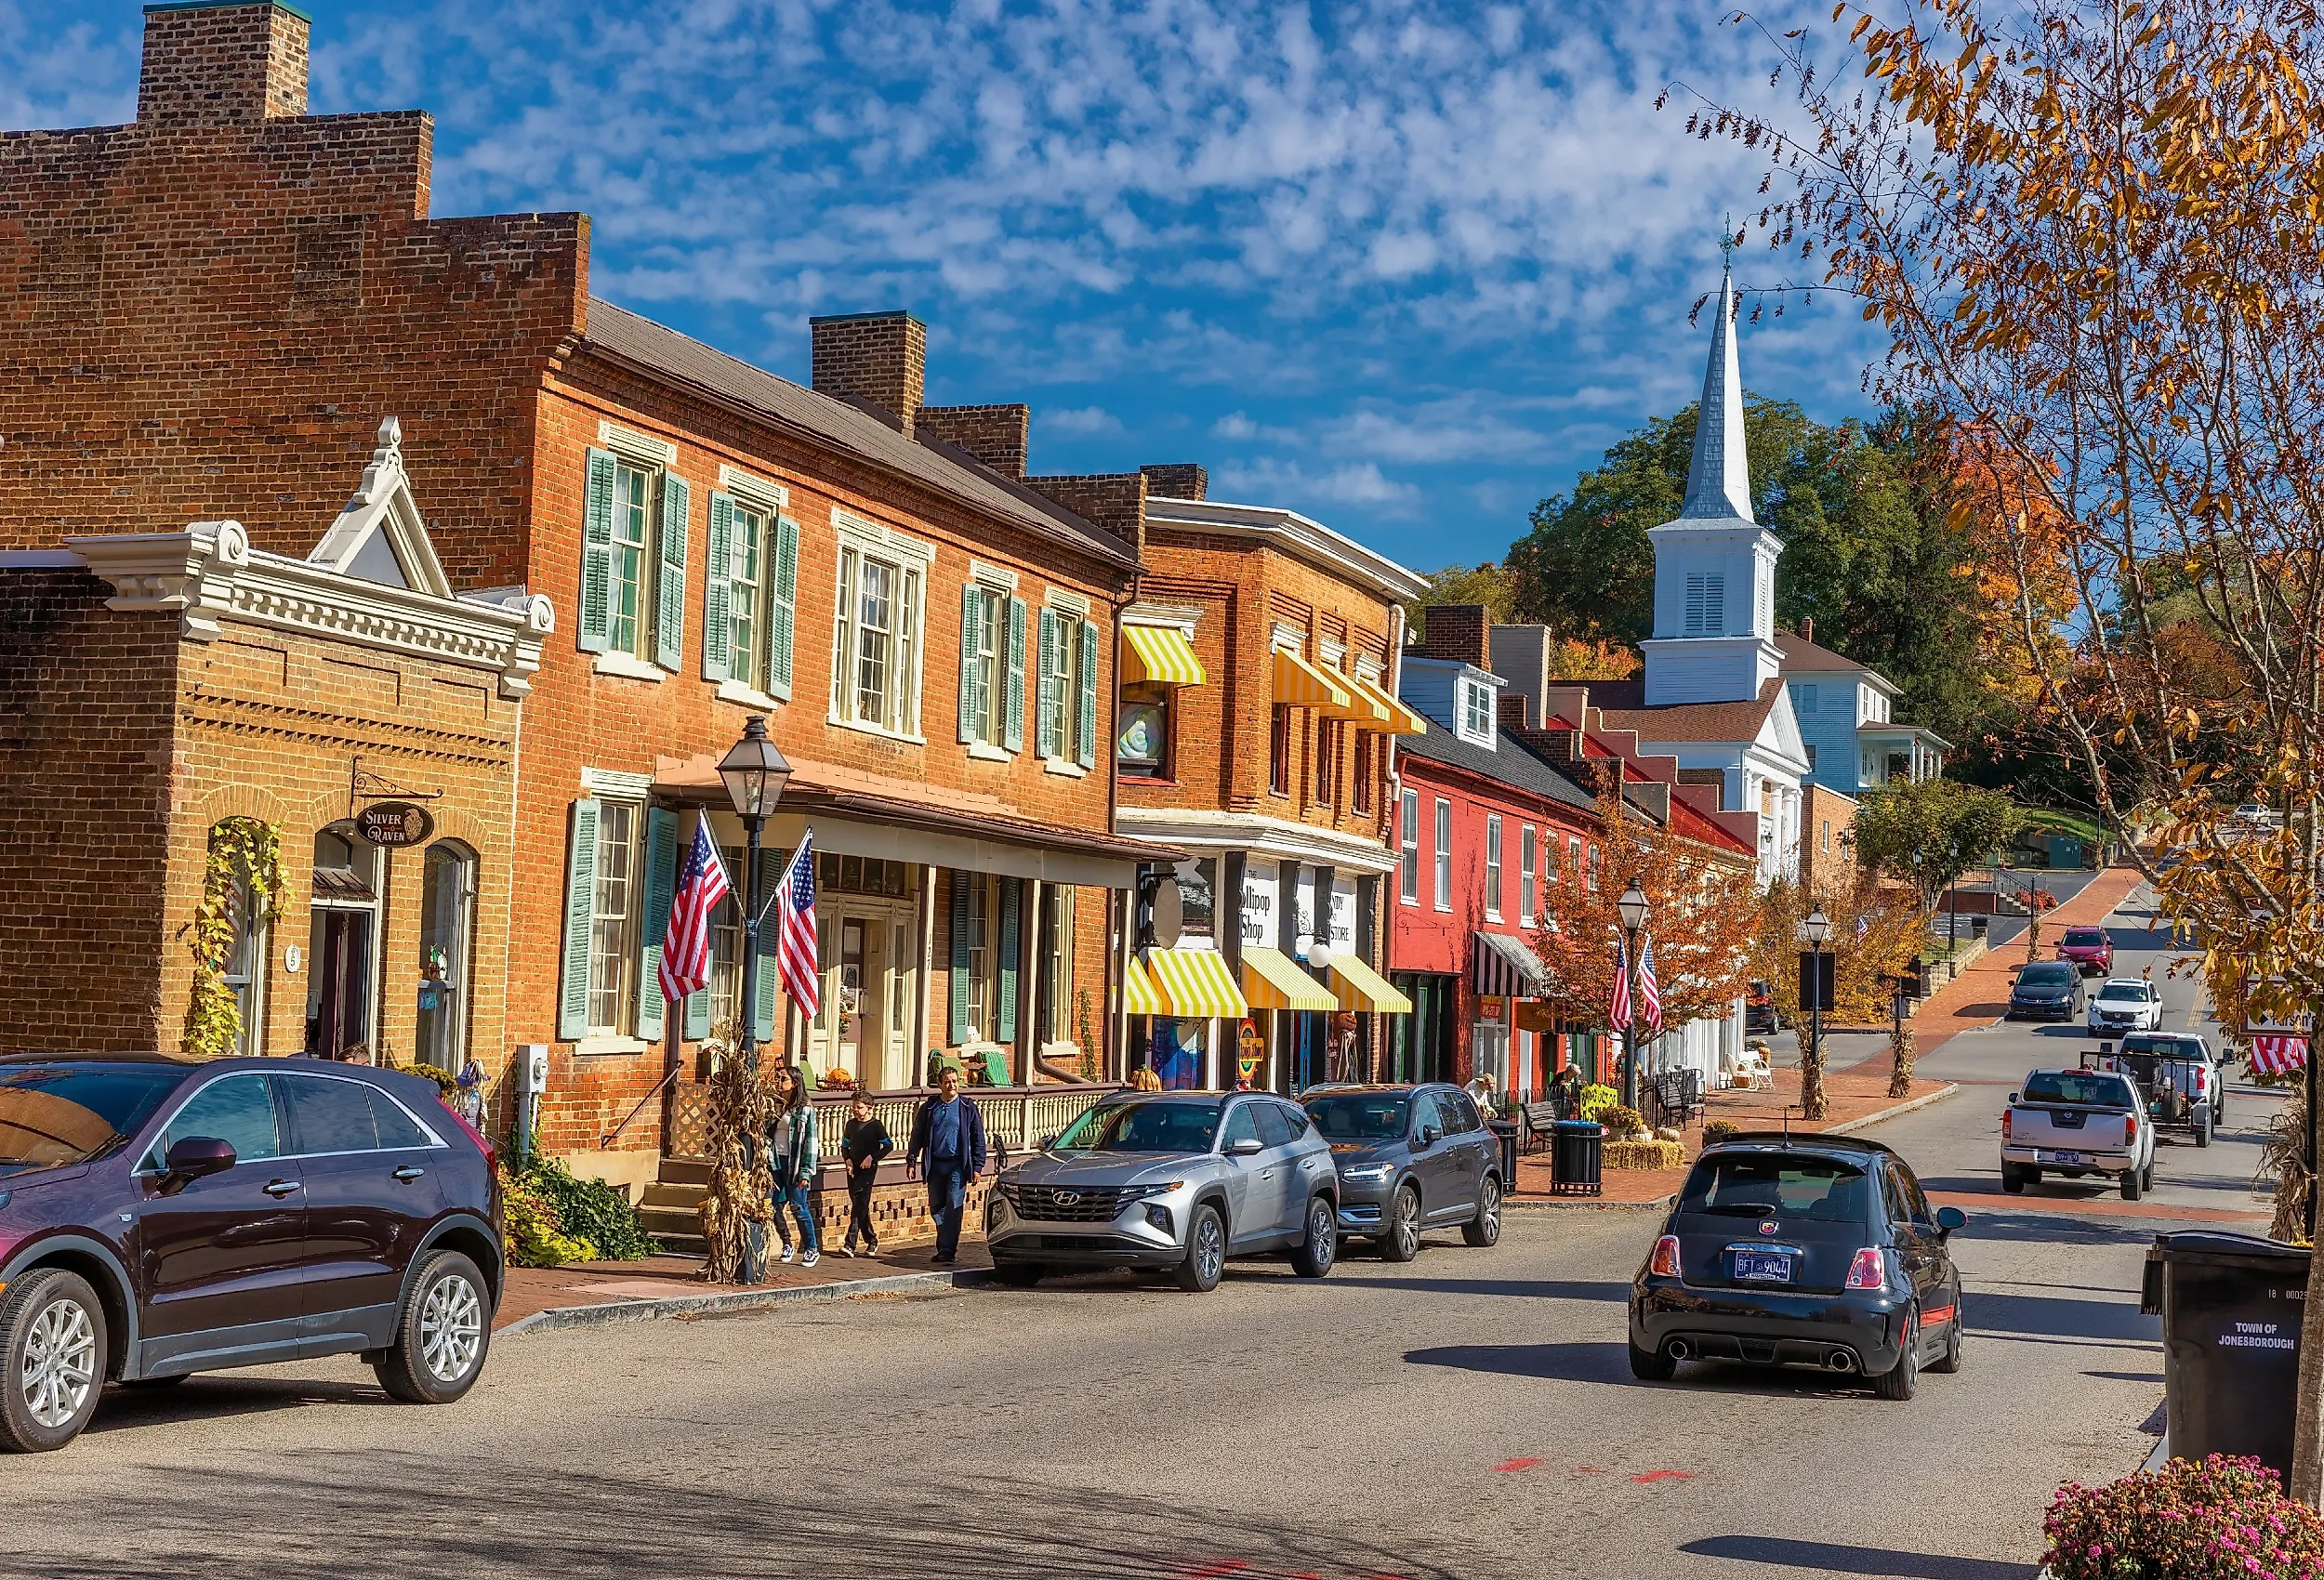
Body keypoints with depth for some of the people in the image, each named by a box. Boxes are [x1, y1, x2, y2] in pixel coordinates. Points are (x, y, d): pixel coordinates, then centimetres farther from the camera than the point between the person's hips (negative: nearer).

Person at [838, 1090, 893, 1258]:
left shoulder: (875, 1125, -5)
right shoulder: (851, 1124, 10)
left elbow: (889, 1145, -1)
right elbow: (844, 1145, 21)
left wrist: (872, 1157, -12)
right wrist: (848, 1159, 2)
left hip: (868, 1168, -6)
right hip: (853, 1168, 6)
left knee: (859, 1203, -15)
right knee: (859, 1205, 8)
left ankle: (850, 1243, -21)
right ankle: (871, 1241, 21)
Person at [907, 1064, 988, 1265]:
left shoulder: (967, 1107, 2)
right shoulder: (929, 1107, 9)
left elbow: (978, 1139, 5)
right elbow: (917, 1135, 14)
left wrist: (977, 1166, -1)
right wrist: (911, 1161, 9)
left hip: (957, 1166, -3)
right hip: (935, 1165, 3)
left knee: (953, 1209, -9)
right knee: (936, 1208, 8)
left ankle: (947, 1251, -10)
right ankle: (945, 1247, 23)